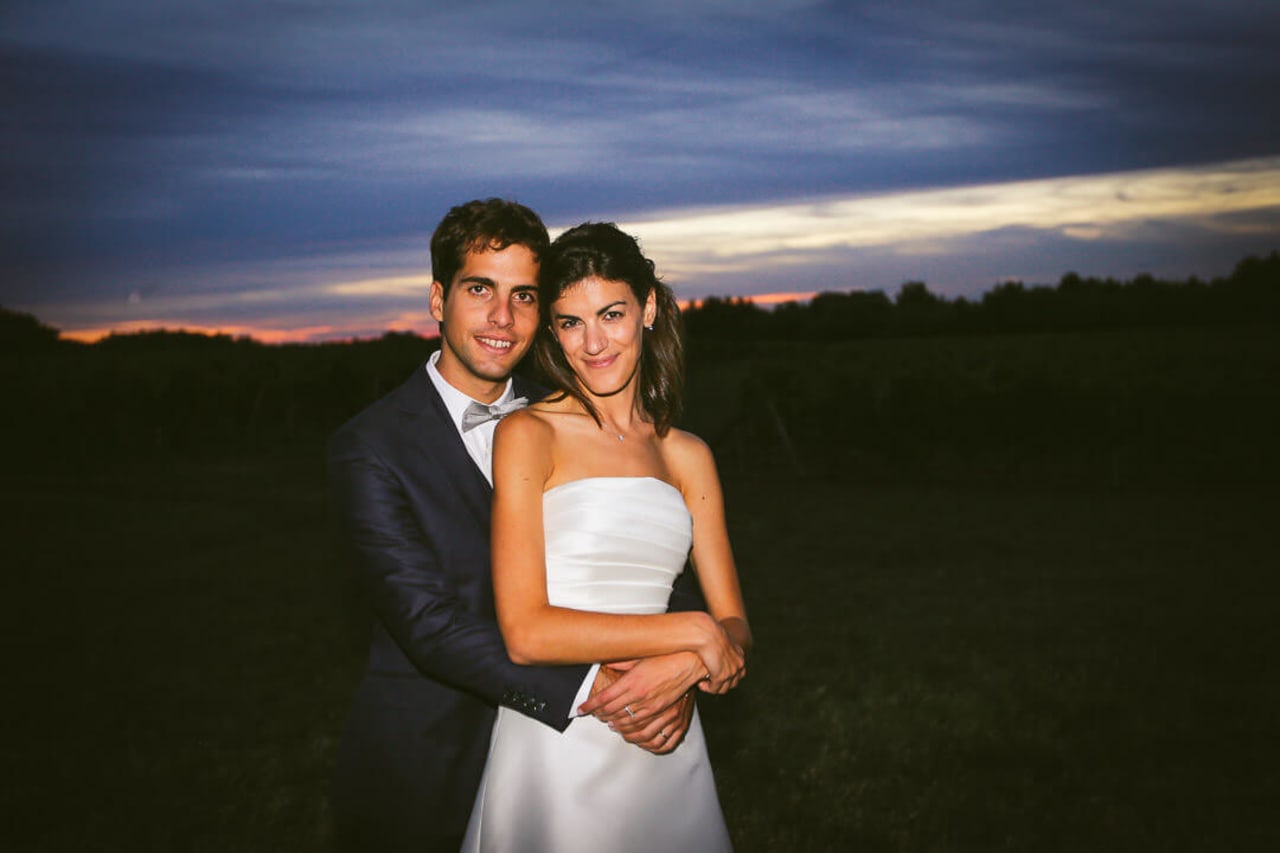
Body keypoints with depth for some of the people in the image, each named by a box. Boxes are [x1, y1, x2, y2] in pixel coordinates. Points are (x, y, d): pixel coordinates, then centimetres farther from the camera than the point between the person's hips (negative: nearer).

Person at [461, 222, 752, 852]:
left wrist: (677, 673, -14)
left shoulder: (687, 457, 6)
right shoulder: (527, 435, -7)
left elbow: (733, 627, 8)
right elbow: (526, 633, -16)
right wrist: (692, 633, -13)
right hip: (558, 748, -4)